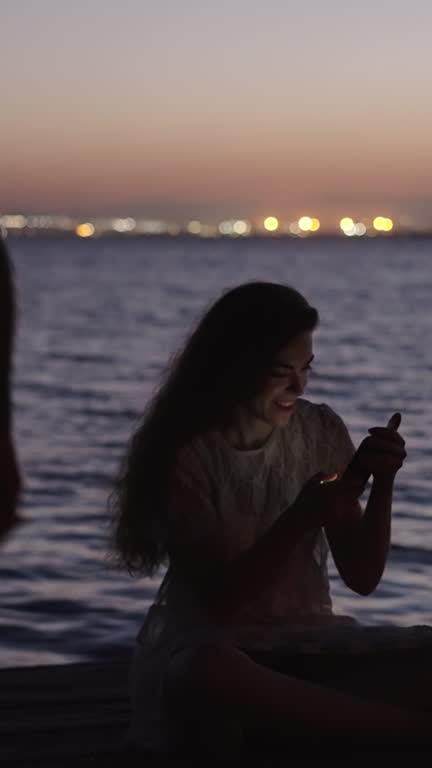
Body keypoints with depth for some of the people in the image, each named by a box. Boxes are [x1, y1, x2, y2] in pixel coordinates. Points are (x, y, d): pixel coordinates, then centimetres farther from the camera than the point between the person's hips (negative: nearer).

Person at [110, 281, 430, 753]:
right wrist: (303, 517, -27)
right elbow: (221, 598, -15)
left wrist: (382, 485, -16)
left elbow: (362, 578, 0)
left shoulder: (321, 432, 1)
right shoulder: (185, 454, -11)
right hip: (207, 640, -2)